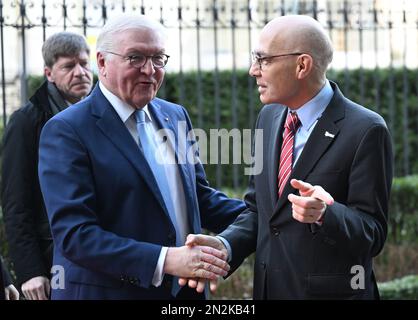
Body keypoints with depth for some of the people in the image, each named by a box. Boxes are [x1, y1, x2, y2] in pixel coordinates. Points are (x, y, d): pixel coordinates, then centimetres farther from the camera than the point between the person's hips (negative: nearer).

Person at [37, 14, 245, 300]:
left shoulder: (175, 116, 9)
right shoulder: (66, 131, -12)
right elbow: (74, 235, -20)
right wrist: (164, 260, -28)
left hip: (186, 289, 6)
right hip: (104, 290, -6)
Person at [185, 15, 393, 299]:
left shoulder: (365, 131, -15)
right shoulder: (269, 118, 6)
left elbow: (372, 233, -14)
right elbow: (257, 208, 10)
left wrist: (323, 213, -32)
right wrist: (224, 245, -8)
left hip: (332, 290, -6)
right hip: (269, 287, 6)